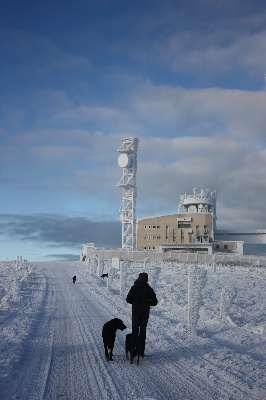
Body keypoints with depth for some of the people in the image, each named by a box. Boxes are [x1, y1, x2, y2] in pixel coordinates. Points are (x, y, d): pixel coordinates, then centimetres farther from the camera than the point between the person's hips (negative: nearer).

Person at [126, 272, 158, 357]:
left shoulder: (134, 287, -6)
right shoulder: (149, 289, -2)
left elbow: (128, 300, -5)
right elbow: (155, 302, 1)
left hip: (136, 313, -1)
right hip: (145, 313, 1)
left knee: (135, 331, 7)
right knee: (143, 331, 9)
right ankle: (141, 351, 8)